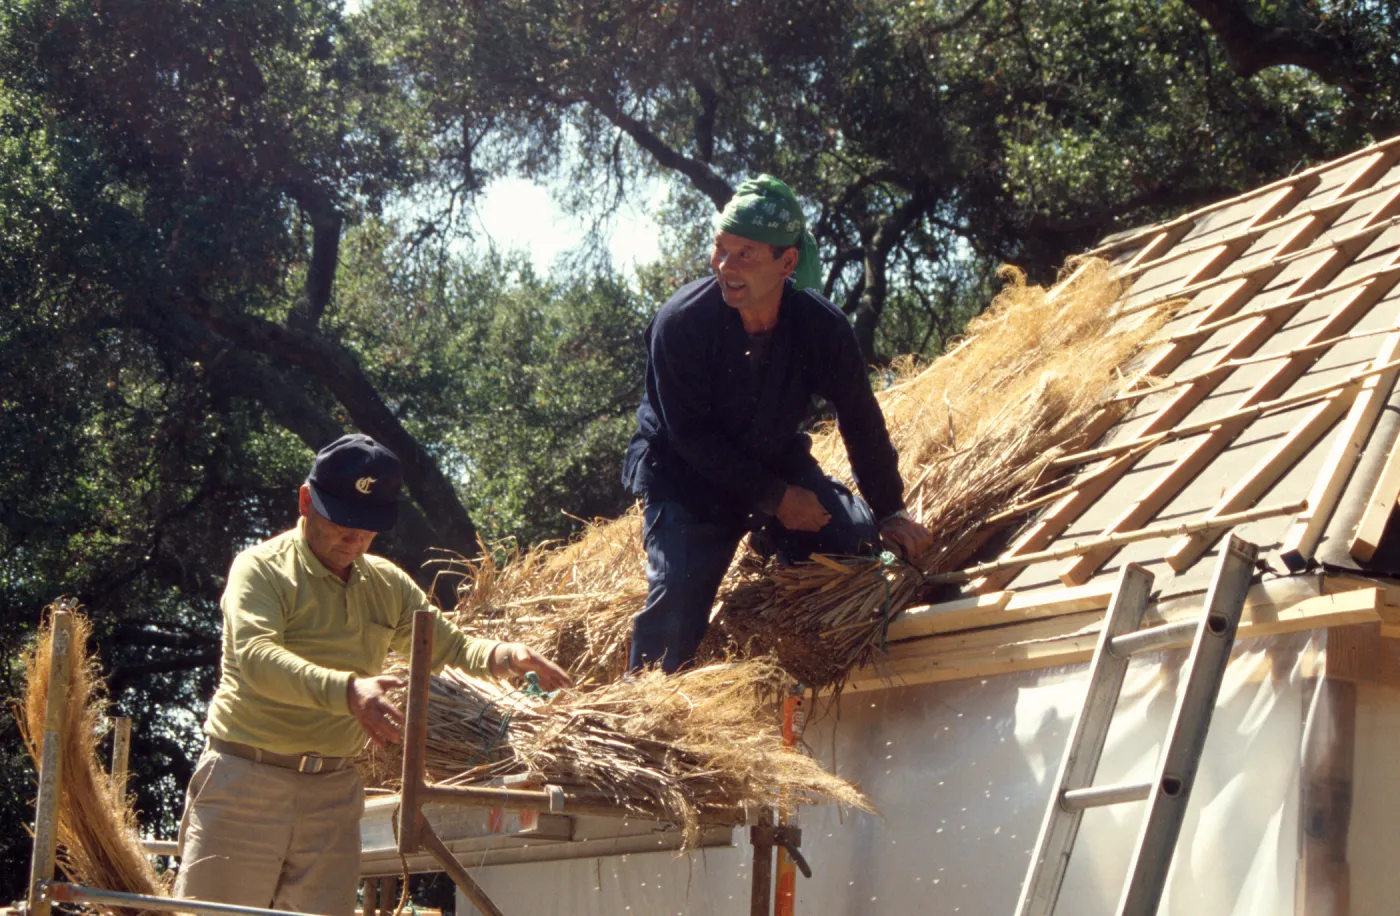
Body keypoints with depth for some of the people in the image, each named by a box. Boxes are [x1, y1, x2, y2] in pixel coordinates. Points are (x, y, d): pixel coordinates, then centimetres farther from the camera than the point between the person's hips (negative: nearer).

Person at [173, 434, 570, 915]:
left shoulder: (388, 584, 13)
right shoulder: (262, 568, -7)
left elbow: (448, 646, 16)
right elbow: (255, 657, -23)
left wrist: (506, 656, -7)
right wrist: (347, 690, -39)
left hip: (334, 790, 6)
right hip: (247, 782, -5)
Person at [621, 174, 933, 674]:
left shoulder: (821, 326, -18)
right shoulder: (681, 323, -27)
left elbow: (861, 421, -3)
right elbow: (690, 434, -22)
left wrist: (890, 511, -2)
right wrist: (773, 498, -22)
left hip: (779, 464, 4)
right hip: (686, 477, -4)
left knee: (862, 548, -10)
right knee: (676, 596, -19)